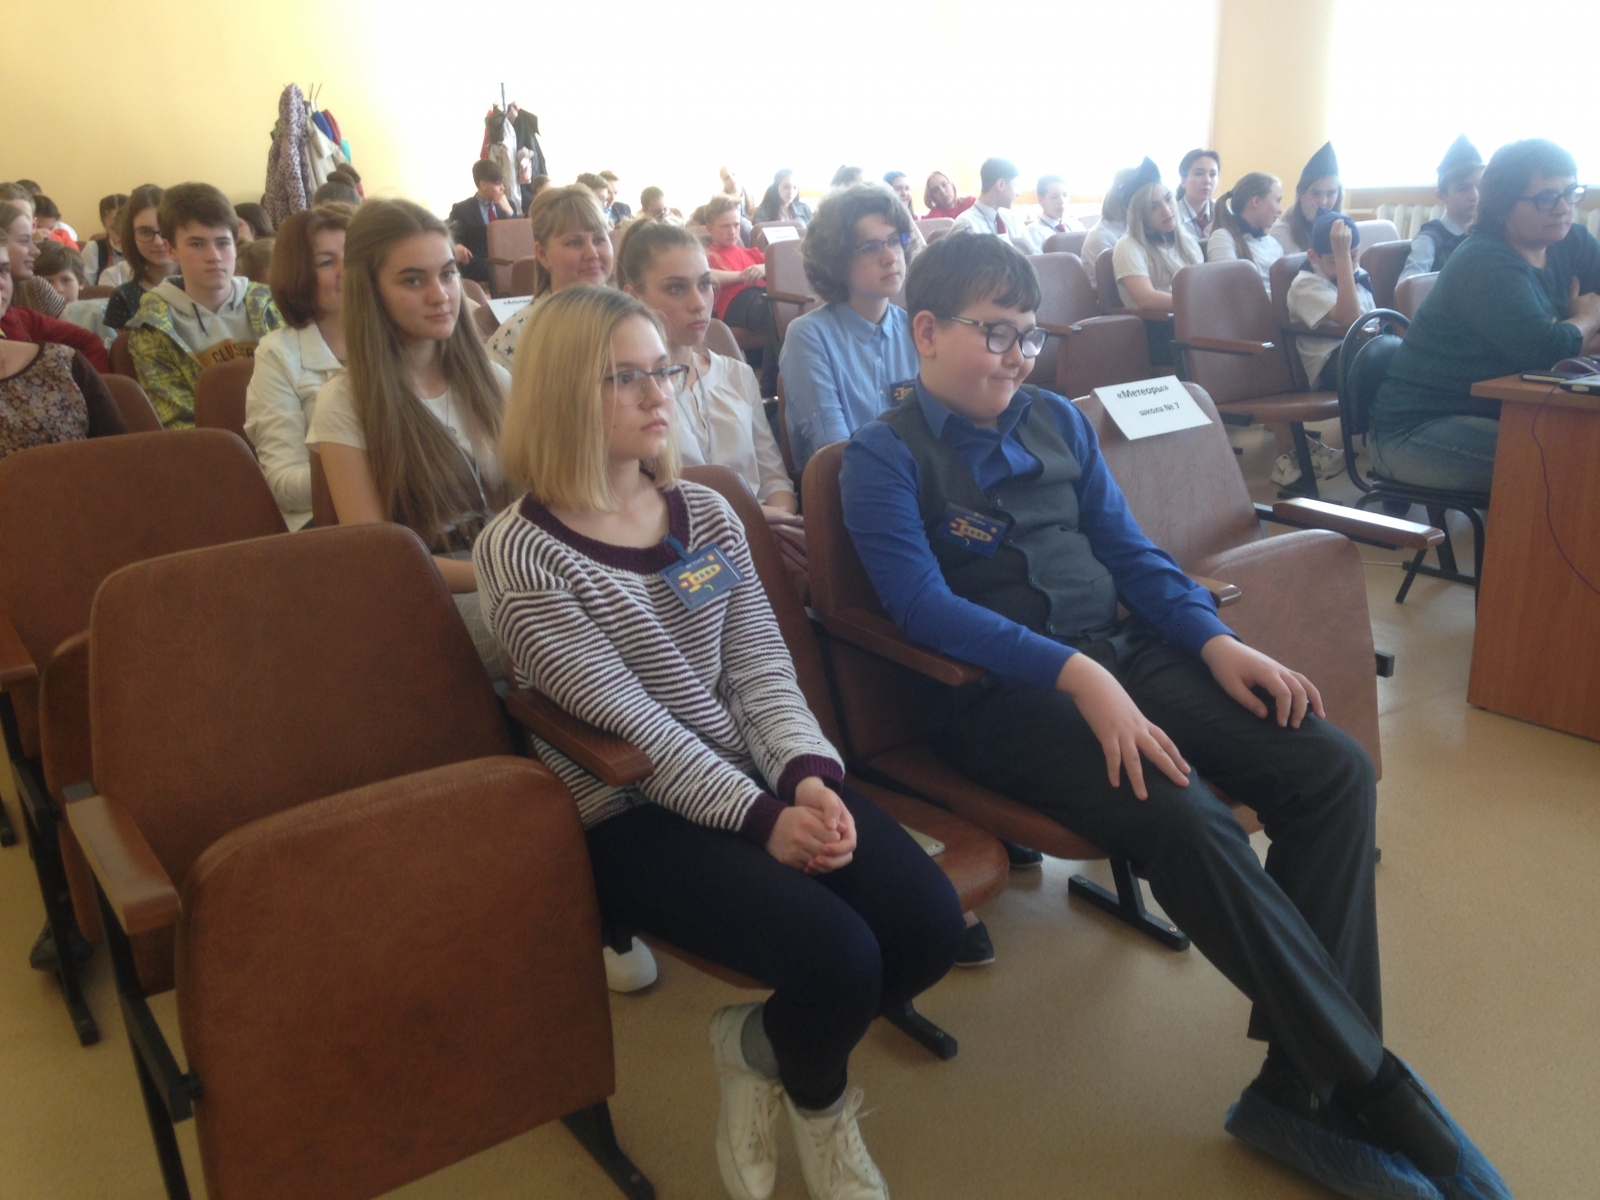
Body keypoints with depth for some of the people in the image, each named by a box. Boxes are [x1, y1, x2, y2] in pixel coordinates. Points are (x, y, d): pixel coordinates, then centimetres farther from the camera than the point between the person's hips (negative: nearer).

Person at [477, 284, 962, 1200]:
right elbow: (630, 723, -17)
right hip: (634, 815, -6)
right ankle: (819, 1100, 15)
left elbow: (762, 669, 1)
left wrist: (808, 775, -17)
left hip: (763, 777, 6)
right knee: (838, 958, -24)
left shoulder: (706, 513, 8)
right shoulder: (520, 554, -11)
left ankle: (766, 1046, 17)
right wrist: (760, 816, -23)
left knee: (932, 923, -13)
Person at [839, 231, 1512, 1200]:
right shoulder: (885, 457, -3)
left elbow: (1130, 551, 17)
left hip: (1121, 650, 7)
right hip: (1000, 695, -6)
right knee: (1189, 821, -30)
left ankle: (1303, 1084, -9)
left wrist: (1216, 641, -1)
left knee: (1334, 768, -12)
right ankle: (1374, 1089, -11)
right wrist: (1077, 678, -26)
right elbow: (926, 608, -15)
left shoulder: (1059, 420, 15)